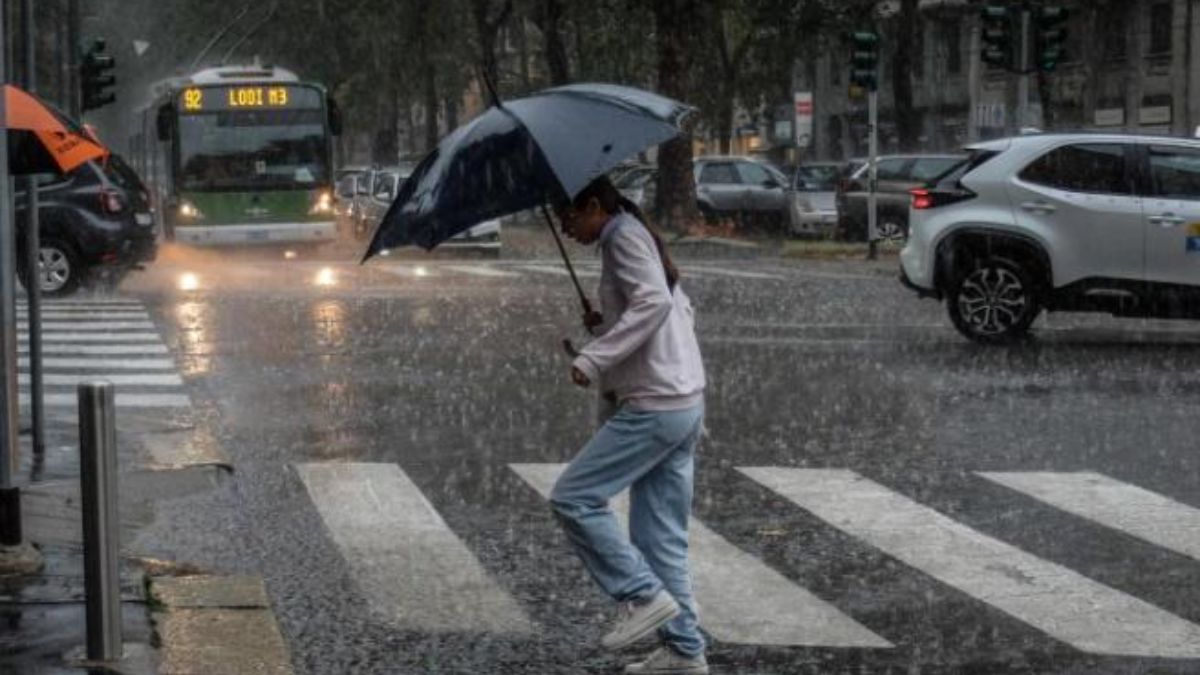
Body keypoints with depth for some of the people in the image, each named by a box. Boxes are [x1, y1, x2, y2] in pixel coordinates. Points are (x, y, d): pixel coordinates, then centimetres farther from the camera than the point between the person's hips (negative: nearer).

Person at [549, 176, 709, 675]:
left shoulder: (624, 237, -9)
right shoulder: (639, 237, 20)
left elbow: (654, 301, -25)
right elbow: (680, 309, 24)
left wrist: (594, 357, -28)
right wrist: (608, 324, 13)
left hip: (655, 407, -10)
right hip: (686, 404, 10)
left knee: (574, 497, -7)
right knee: (660, 534, 11)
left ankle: (643, 596, -7)